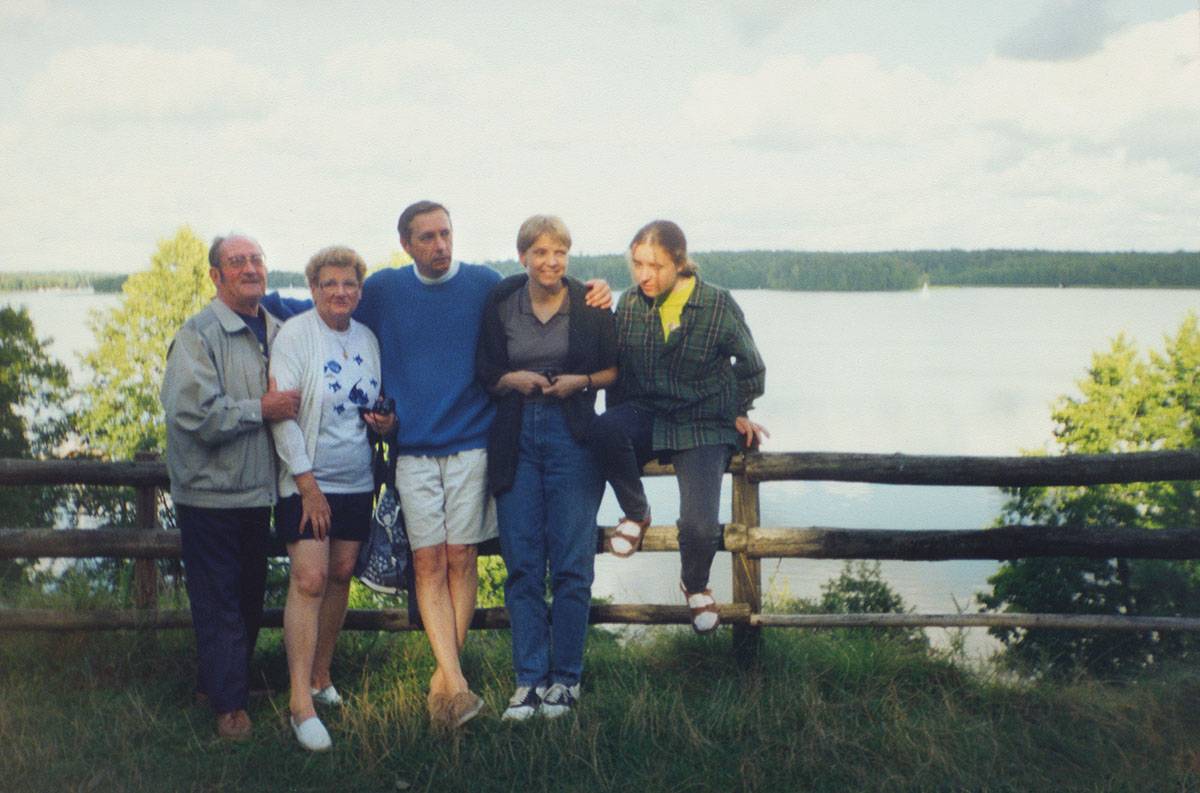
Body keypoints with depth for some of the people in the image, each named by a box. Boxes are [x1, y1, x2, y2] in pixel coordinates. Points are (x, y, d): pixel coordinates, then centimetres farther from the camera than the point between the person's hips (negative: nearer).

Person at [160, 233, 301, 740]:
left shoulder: (276, 332, 9)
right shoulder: (198, 335, -12)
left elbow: (289, 400, 23)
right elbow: (193, 414, -22)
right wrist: (260, 410, -18)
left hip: (258, 490, 7)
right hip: (210, 493, -7)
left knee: (249, 598, 15)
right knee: (218, 603, 1)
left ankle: (217, 682, 32)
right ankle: (228, 703, 11)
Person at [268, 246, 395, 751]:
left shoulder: (368, 338, 9)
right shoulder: (294, 334, -9)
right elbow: (282, 412, -13)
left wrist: (385, 421, -2)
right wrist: (307, 482, -17)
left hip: (357, 481, 6)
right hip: (308, 482, -6)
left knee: (340, 576, 10)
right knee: (309, 580, -12)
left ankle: (320, 676, 26)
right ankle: (301, 704, -9)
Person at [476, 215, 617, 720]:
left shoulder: (589, 305, 1)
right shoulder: (500, 304, 6)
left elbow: (616, 369, 8)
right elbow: (485, 374, 12)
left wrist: (582, 381, -9)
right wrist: (513, 380, -7)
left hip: (572, 436, -2)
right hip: (516, 437, 2)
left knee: (571, 565, -1)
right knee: (522, 565, 3)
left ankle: (565, 679, 12)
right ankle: (529, 680, 12)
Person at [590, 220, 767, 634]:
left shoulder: (718, 304, -10)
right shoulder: (629, 303, -3)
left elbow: (750, 366, 6)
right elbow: (614, 365, 9)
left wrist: (738, 413, 15)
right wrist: (618, 421, 6)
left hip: (703, 426, -2)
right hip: (645, 416, 2)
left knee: (699, 527, -19)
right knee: (603, 430, -35)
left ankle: (695, 585, 20)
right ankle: (636, 514, -5)